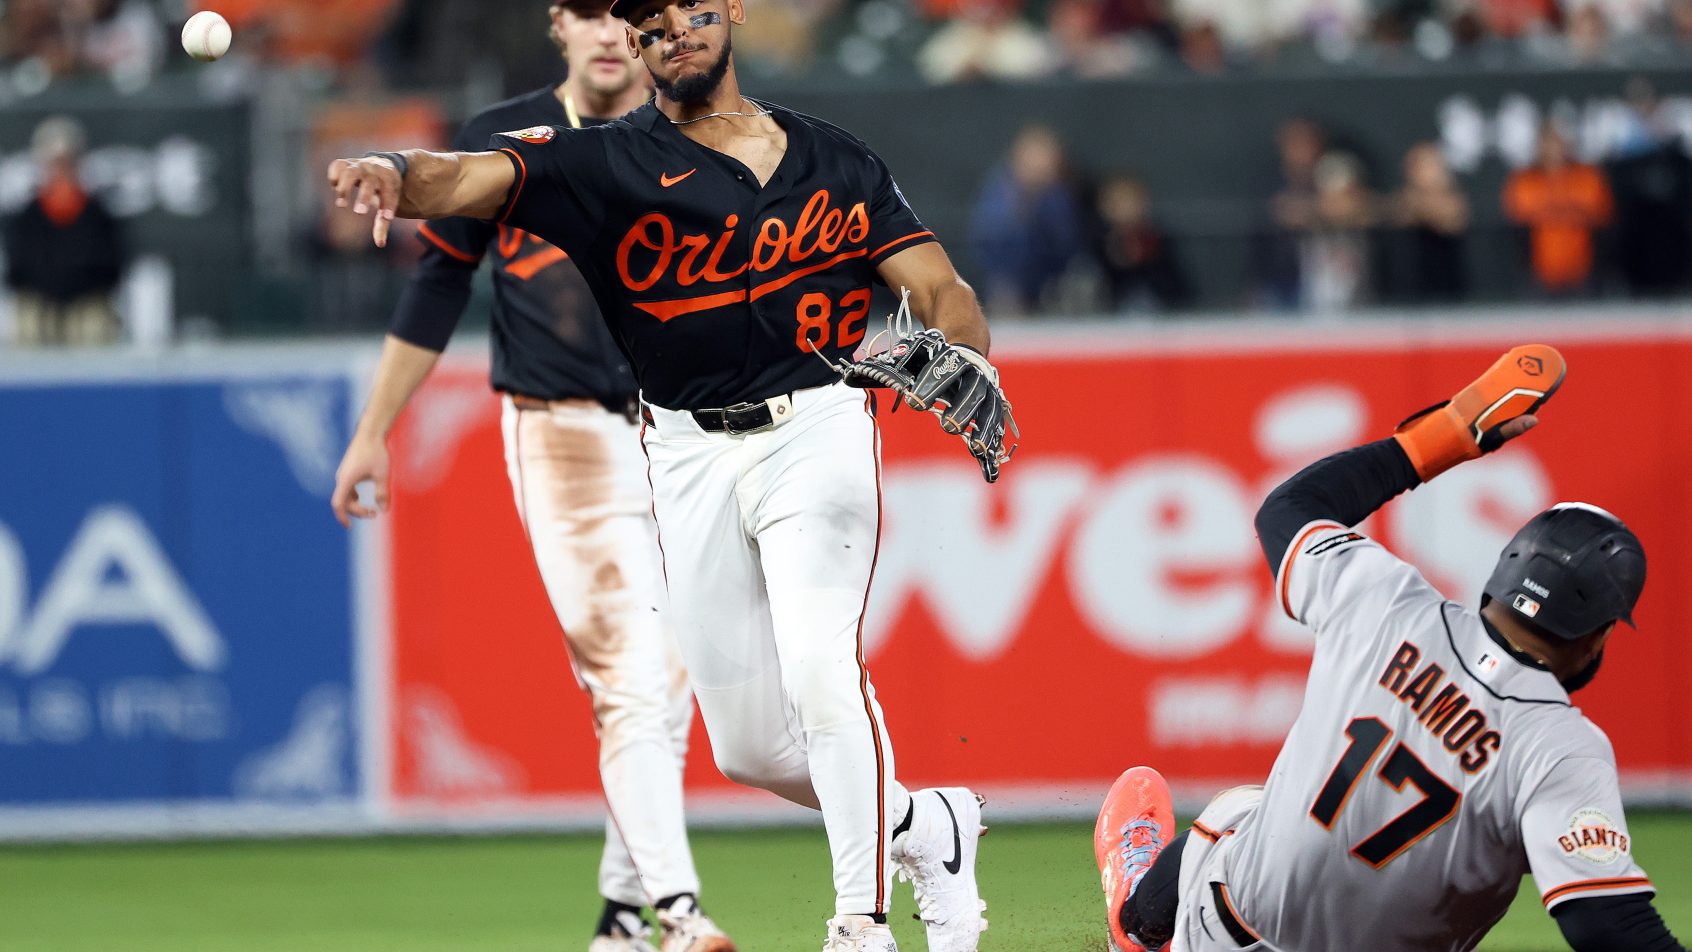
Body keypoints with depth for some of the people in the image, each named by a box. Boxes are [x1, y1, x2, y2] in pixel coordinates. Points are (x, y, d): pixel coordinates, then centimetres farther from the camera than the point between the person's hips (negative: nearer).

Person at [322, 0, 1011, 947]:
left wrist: (960, 357, -18)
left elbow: (943, 290, 6)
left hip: (817, 432, -2)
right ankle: (923, 825, 32)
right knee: (750, 745, 6)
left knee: (821, 670, -24)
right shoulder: (607, 163, 4)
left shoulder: (838, 161, 9)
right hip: (690, 459, 2)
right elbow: (472, 178, -13)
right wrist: (394, 174, -36)